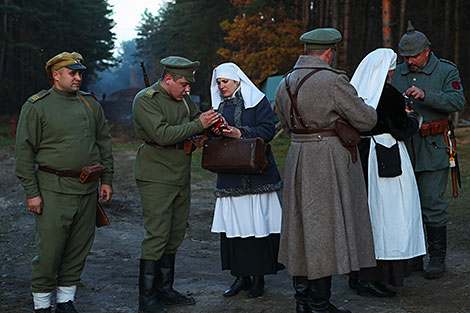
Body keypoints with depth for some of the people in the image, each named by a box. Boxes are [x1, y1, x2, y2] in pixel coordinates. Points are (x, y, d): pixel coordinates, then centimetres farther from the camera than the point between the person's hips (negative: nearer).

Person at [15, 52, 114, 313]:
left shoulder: (91, 103, 12)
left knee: (79, 248, 9)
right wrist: (32, 192, -9)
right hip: (54, 190, -5)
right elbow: (24, 152, -4)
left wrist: (107, 179, 13)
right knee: (50, 249, -5)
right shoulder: (36, 106, -3)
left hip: (88, 191, 5)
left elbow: (104, 143, 19)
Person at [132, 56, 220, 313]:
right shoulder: (145, 100, -11)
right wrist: (198, 125, -21)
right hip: (156, 178, -8)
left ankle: (164, 290, 21)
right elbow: (162, 134, -22)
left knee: (175, 235, 11)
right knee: (156, 236, -9)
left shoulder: (183, 99, 13)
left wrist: (212, 123, 4)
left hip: (181, 177, 8)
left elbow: (196, 118, 27)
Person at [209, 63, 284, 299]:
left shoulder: (257, 100, 2)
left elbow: (267, 130, -8)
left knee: (258, 223, -3)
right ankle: (241, 276, 11)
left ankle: (258, 277, 5)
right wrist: (214, 132, -7)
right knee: (232, 224, 2)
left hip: (256, 172, -4)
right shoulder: (219, 106, 18)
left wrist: (240, 133, -18)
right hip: (230, 176, 5)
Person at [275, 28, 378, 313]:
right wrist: (364, 106, 10)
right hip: (328, 162, -7)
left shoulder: (285, 84, 7)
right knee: (325, 226, -1)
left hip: (298, 158, 7)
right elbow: (366, 120, -11)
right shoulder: (333, 81, -16)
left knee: (302, 225, 14)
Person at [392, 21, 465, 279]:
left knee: (432, 202, -5)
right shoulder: (399, 73, 13)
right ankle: (412, 256, 18)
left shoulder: (446, 71, -1)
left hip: (433, 148, -4)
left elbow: (457, 101, -15)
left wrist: (425, 95, -26)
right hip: (403, 146, 5)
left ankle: (437, 258, 6)